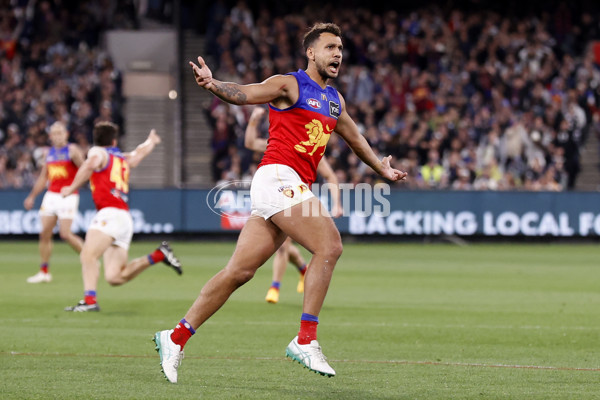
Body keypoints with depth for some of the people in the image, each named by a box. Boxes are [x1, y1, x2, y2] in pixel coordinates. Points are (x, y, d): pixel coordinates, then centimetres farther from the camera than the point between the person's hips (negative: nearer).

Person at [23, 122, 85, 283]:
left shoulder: (72, 150, -5)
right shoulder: (48, 153, 14)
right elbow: (43, 178, 24)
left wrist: (77, 158, -36)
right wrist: (32, 196, 22)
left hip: (68, 196, -6)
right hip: (51, 196, 6)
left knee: (65, 234, -14)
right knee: (44, 233, 0)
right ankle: (44, 272, 7)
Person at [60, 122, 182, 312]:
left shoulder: (98, 152, 9)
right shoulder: (125, 159, 28)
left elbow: (91, 163, -16)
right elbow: (141, 151, 51)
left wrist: (72, 187, -12)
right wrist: (151, 141, 71)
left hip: (110, 213, -7)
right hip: (125, 219, 7)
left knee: (88, 254, -25)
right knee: (114, 277, 3)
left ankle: (90, 300, -44)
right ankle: (158, 255, 2)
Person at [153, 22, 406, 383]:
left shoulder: (335, 100, 22)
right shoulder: (289, 85, -2)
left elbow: (354, 138, 41)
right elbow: (242, 94, -18)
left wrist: (382, 168, 54)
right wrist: (213, 84, -40)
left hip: (296, 188, 8)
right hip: (277, 177, -8)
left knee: (240, 272, 4)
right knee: (330, 245, -20)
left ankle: (176, 338, 9)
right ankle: (306, 340, -19)